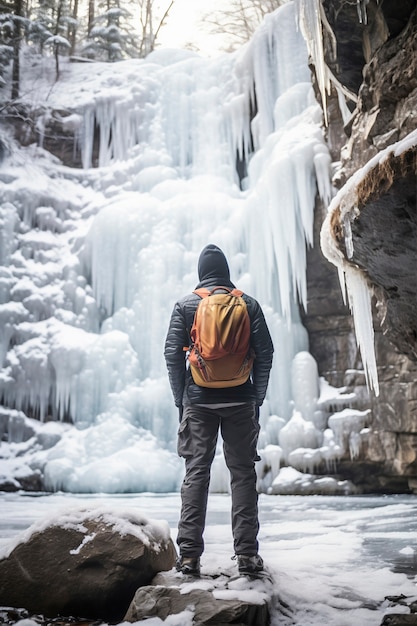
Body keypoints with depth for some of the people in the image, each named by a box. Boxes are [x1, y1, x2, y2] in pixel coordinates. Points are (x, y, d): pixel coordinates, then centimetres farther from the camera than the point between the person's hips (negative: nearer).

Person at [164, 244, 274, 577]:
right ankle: (247, 553, 9)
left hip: (199, 400, 0)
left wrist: (180, 399, 7)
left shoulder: (185, 305, 2)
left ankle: (189, 554, 7)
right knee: (243, 473, 6)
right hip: (240, 400, 0)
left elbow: (173, 354, 0)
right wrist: (257, 398, 8)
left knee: (196, 473, 5)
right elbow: (265, 353, 2)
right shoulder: (248, 304, 4)